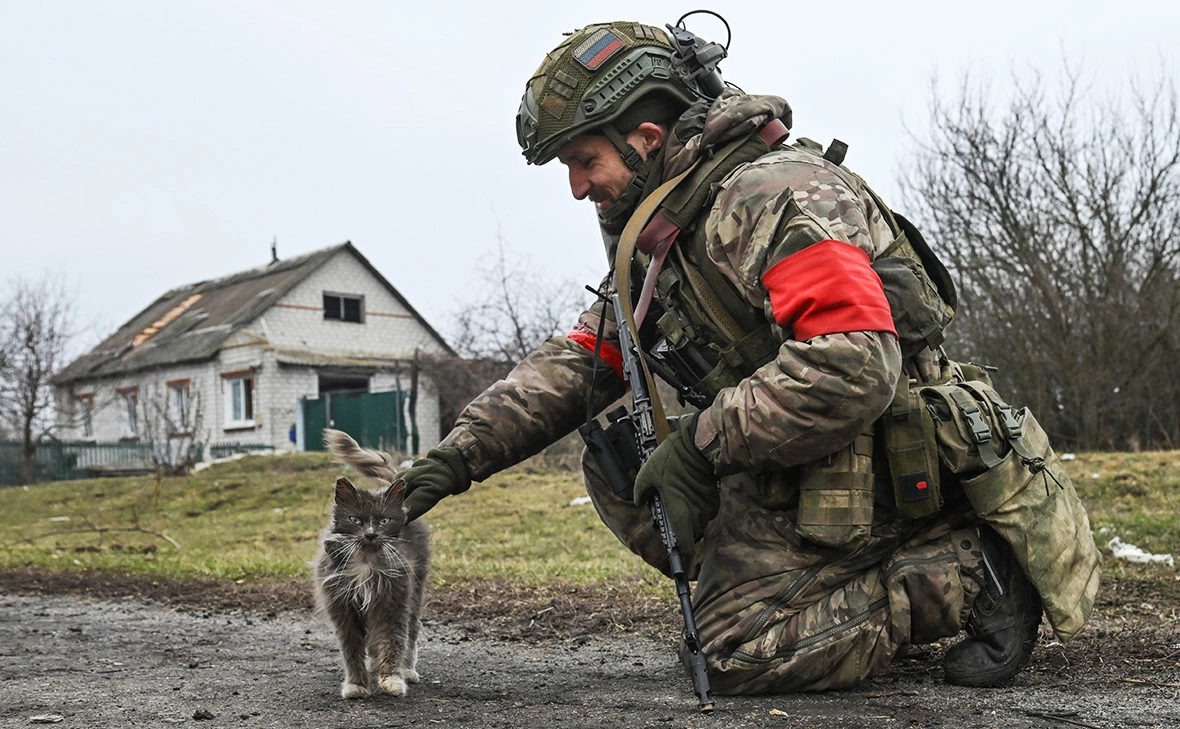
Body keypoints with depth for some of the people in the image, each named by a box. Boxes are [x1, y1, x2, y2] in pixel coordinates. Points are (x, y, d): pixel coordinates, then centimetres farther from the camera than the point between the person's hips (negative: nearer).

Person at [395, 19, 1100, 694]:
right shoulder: (662, 239, 12)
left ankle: (967, 572, -5)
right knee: (612, 459, 7)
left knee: (738, 648, -12)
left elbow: (853, 371, -31)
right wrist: (464, 450, -2)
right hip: (784, 465, 10)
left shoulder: (777, 196, -20)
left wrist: (702, 444, -24)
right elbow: (579, 360, 11)